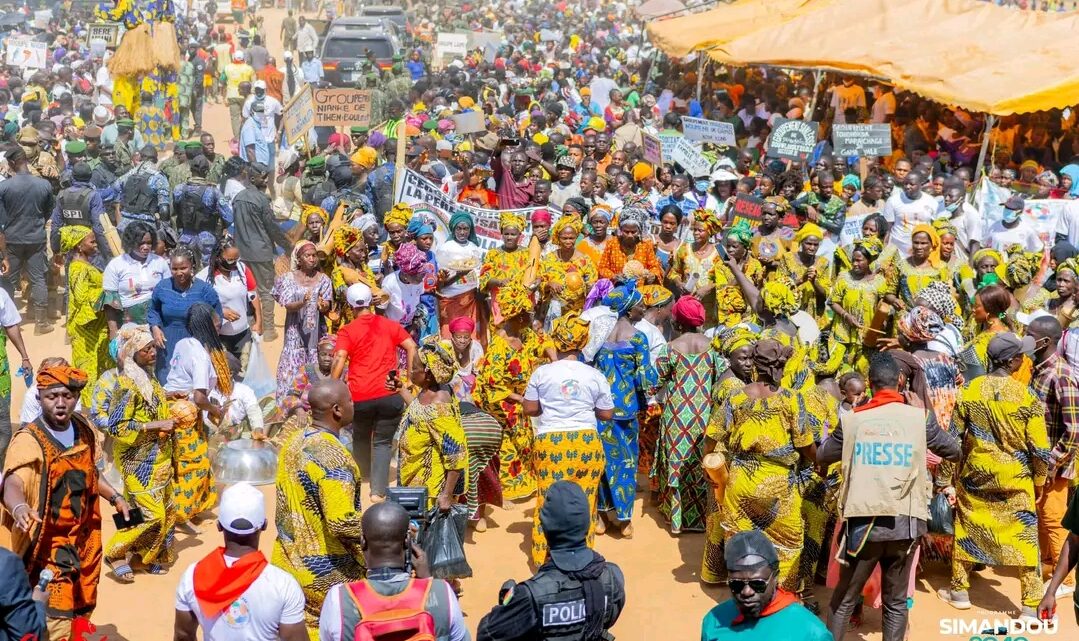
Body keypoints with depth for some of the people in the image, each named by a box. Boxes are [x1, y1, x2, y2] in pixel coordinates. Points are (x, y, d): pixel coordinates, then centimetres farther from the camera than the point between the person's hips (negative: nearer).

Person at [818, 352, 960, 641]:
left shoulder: (852, 420, -1)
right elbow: (954, 452, 14)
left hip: (862, 523, 0)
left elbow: (820, 457, 13)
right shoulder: (920, 417, -2)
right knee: (896, 603, 14)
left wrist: (829, 434, 32)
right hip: (904, 524, 0)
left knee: (844, 599, 14)